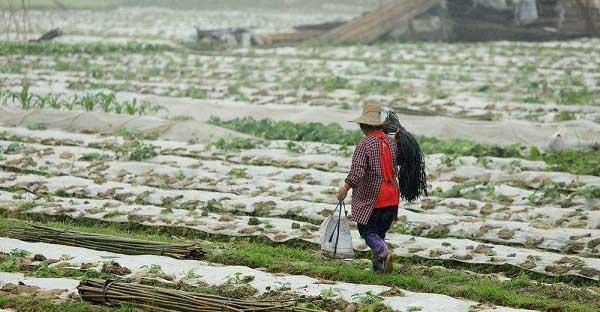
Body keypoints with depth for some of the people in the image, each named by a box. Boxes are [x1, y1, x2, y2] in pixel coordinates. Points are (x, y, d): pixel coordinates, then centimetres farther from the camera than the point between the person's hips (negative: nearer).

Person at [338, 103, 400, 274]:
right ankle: (378, 267, 13)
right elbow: (395, 168, 14)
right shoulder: (391, 142, 4)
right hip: (391, 197, 6)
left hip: (370, 197, -6)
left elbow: (357, 170, -19)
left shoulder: (365, 143, -14)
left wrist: (346, 188, -12)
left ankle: (383, 253, -22)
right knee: (380, 232, 15)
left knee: (367, 231, 2)